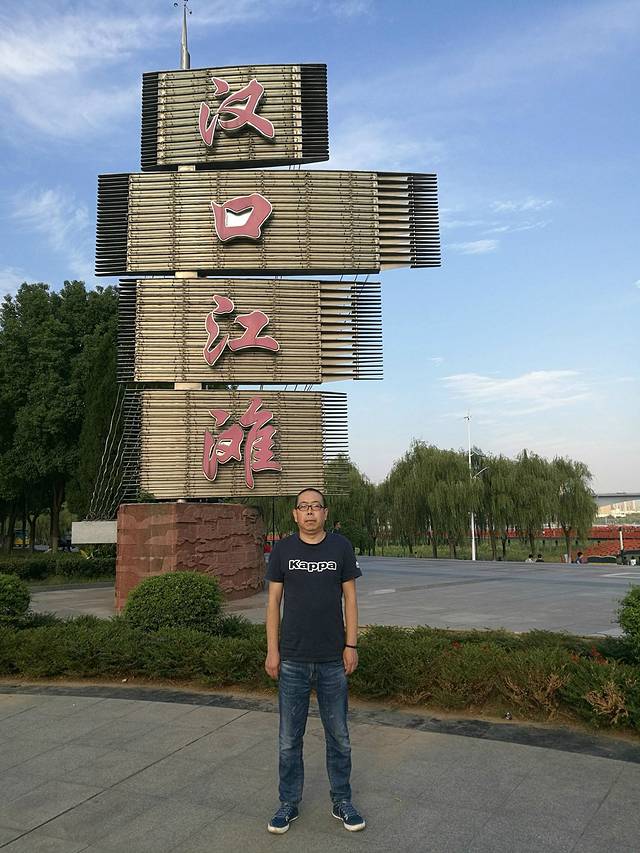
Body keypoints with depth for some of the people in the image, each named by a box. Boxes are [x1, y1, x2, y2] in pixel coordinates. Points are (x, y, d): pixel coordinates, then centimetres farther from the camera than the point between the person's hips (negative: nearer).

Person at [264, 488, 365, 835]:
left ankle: (342, 802, 28)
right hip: (293, 659, 0)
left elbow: (349, 597, 3)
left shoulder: (341, 547, -1)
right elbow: (273, 600, 2)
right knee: (289, 738, 10)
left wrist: (351, 644, -2)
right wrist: (272, 650, -2)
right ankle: (289, 803, 26)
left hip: (333, 659, 0)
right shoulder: (282, 549, 0)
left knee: (339, 736, 12)